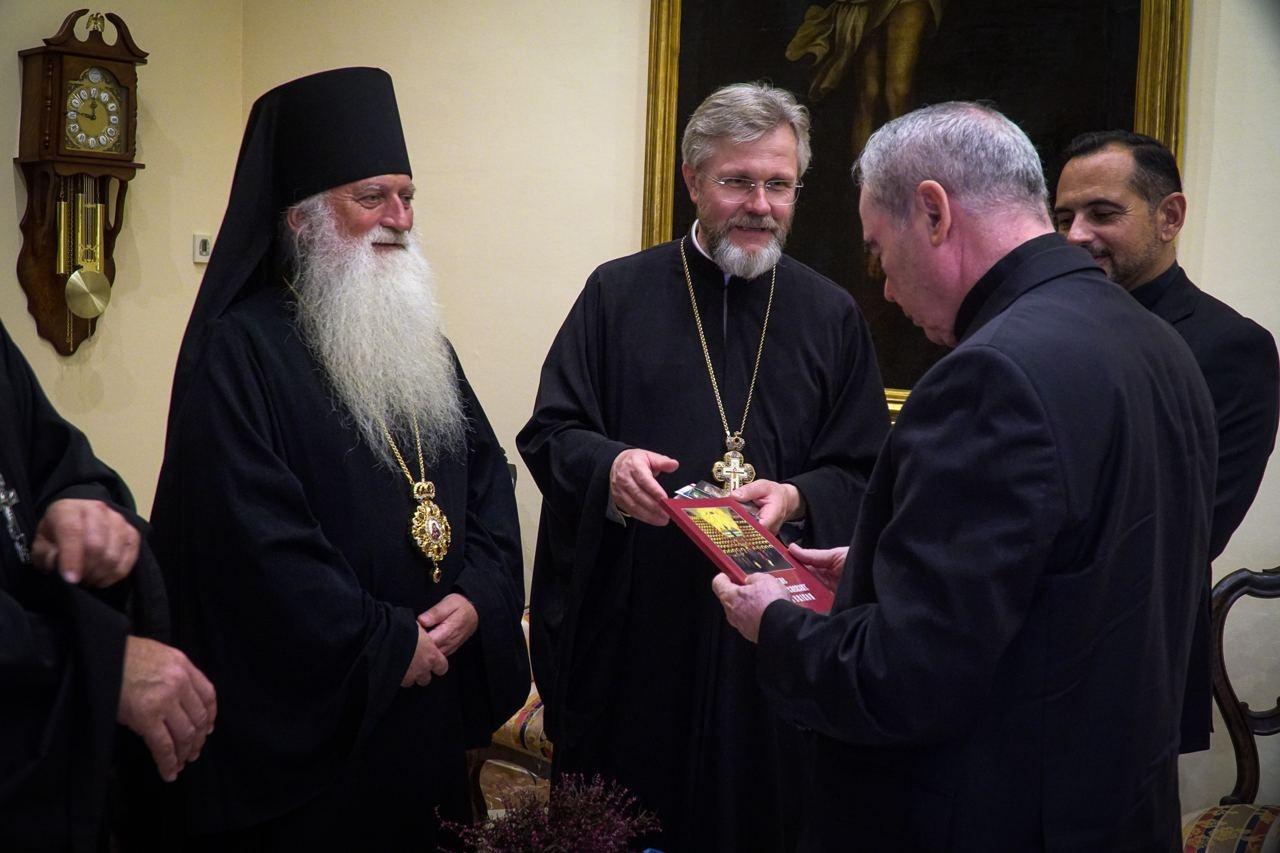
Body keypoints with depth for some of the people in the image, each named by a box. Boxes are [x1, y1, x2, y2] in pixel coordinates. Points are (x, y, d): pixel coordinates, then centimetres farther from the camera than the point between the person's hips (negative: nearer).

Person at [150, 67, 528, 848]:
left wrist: (479, 593, -8)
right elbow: (252, 535, -21)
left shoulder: (416, 335, 11)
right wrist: (384, 642, -17)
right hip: (304, 709, -7)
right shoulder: (240, 349, -13)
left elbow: (487, 470, 9)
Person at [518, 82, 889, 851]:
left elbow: (866, 474, 5)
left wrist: (797, 499, -16)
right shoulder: (619, 293, 4)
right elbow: (550, 434, 2)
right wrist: (609, 466, -19)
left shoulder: (832, 316, 7)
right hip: (629, 623, 0)